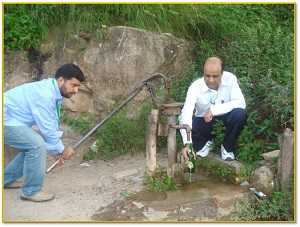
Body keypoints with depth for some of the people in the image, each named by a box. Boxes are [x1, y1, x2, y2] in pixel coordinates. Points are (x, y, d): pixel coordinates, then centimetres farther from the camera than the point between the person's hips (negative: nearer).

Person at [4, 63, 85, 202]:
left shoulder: (53, 92, 4)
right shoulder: (44, 94, -27)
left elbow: (52, 125, 10)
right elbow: (47, 129, -23)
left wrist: (57, 150, 7)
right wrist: (61, 149, -9)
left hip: (10, 119, 10)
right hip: (5, 120, -10)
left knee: (33, 145, 16)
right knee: (37, 145, -19)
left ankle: (7, 179, 30)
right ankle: (31, 191, -4)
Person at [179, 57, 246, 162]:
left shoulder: (230, 79, -22)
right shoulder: (196, 86, -26)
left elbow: (241, 103, -28)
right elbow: (186, 113, -37)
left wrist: (214, 110, -37)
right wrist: (187, 143, -50)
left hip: (224, 115, 0)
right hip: (203, 119, 0)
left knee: (240, 114, -31)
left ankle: (227, 148, -3)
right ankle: (206, 142, 9)